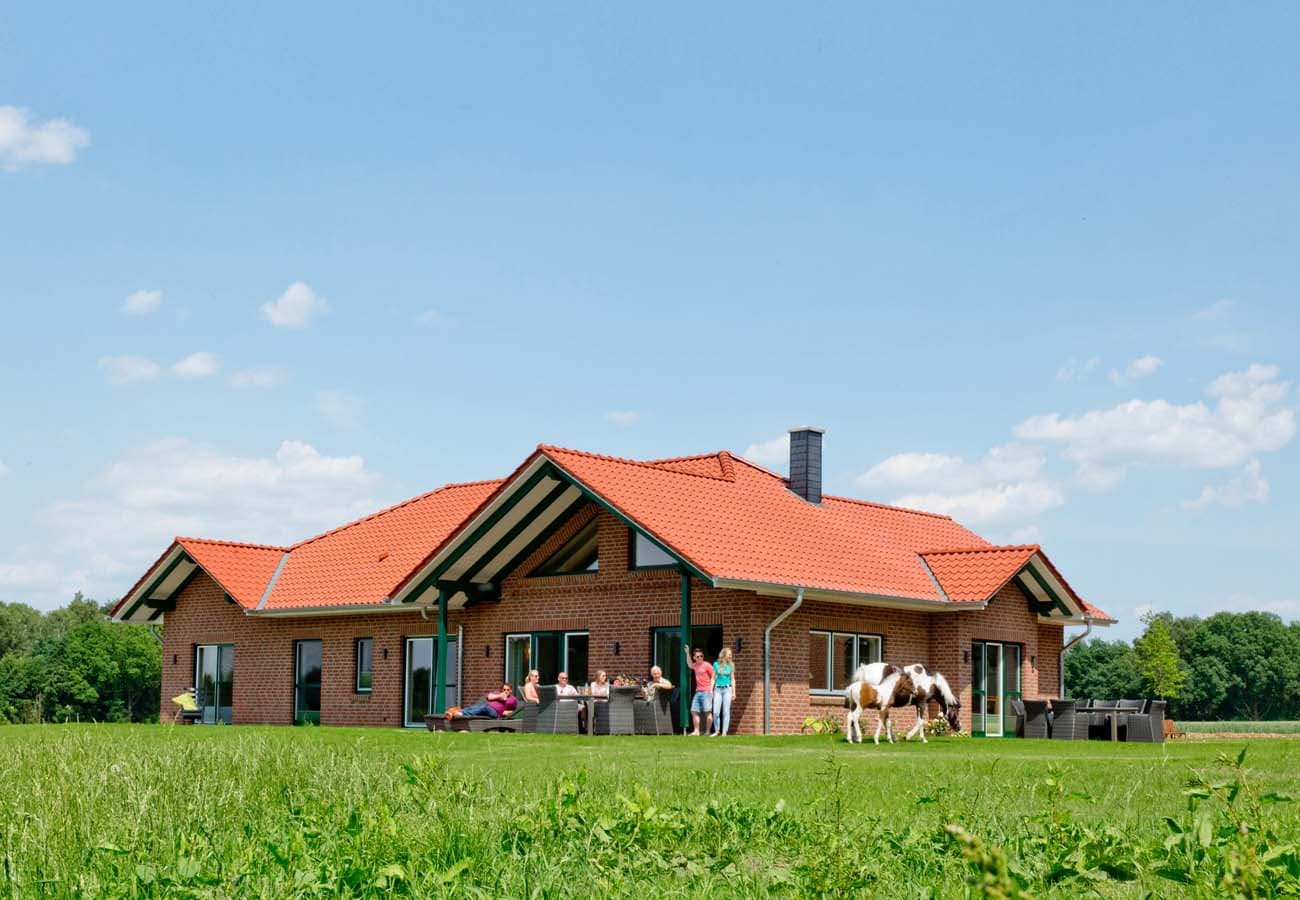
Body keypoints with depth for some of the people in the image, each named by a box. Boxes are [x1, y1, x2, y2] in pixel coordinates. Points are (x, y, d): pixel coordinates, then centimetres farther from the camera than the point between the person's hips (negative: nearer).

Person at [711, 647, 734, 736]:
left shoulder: (731, 665, 6)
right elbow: (713, 678, 6)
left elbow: (732, 679, 9)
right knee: (716, 712, -4)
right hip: (718, 689, 0)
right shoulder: (716, 664, 3)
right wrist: (711, 690, 1)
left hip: (727, 689, 0)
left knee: (726, 711, -2)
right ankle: (717, 731, 11)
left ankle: (724, 732, 0)